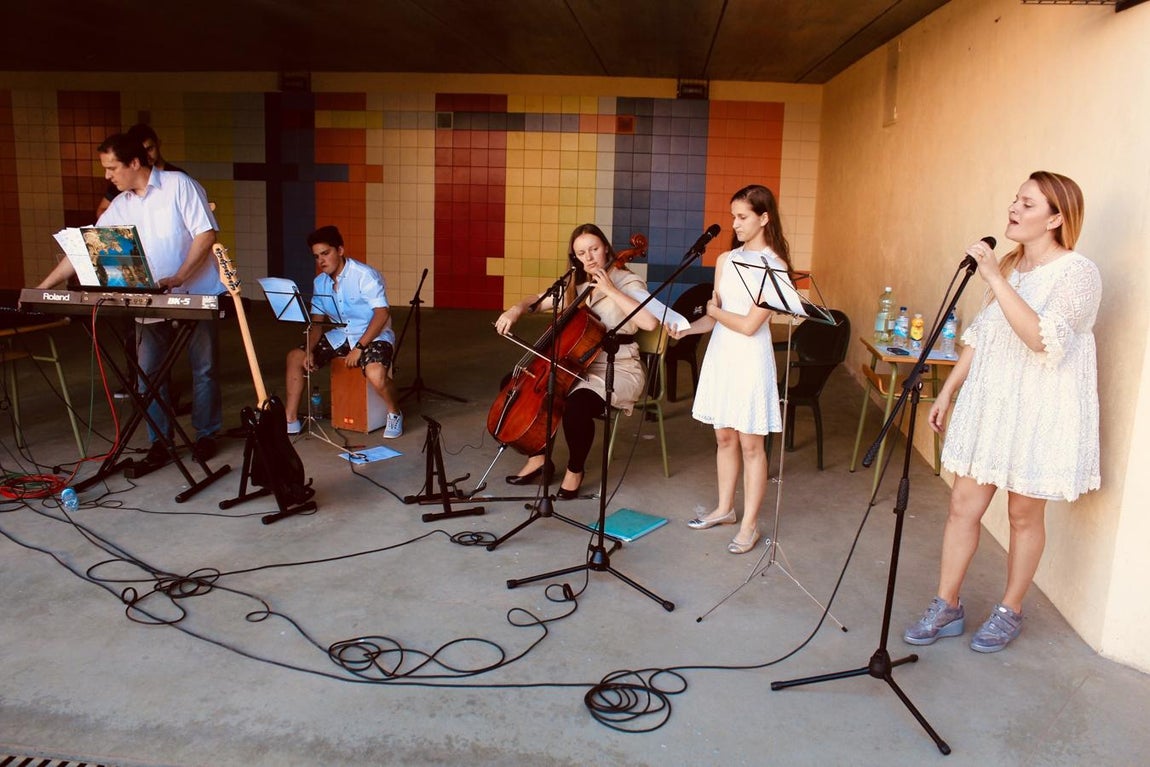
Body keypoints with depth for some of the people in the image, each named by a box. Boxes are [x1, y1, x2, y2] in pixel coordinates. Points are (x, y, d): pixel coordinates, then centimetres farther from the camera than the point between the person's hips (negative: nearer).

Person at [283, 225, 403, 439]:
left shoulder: (365, 275, -17)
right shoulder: (320, 283, 4)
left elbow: (382, 313, -23)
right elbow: (316, 321, 8)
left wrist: (359, 347, -27)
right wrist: (310, 351, -9)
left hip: (373, 335, -7)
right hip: (341, 335, 8)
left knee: (375, 374, -36)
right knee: (295, 357, 1)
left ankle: (394, 414, -5)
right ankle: (290, 420, 8)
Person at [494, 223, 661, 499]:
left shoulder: (628, 282, -9)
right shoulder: (576, 285, 11)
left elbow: (650, 322, -26)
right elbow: (537, 301, 18)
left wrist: (611, 290, -24)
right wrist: (516, 310, -3)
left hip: (619, 370, -7)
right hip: (580, 364, 7)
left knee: (576, 404, -35)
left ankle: (575, 470, -7)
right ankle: (538, 457, 7)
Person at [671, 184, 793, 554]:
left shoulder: (775, 266, -11)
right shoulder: (726, 260, 8)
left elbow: (749, 325, -16)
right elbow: (714, 319, 9)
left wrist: (715, 309, -2)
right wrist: (686, 327, -8)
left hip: (751, 358, -6)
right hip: (720, 354, 6)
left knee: (751, 444, 2)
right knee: (724, 437, 15)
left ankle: (749, 525, 12)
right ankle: (724, 509, 30)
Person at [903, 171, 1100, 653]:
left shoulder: (1078, 274, -13)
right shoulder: (1009, 266, 8)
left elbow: (1044, 340, -29)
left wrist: (994, 279, -30)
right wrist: (947, 392, 13)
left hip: (1039, 414, -6)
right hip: (988, 404, 6)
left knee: (1024, 515, 8)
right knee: (962, 507, 6)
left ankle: (1008, 613, 26)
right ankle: (946, 607, 18)